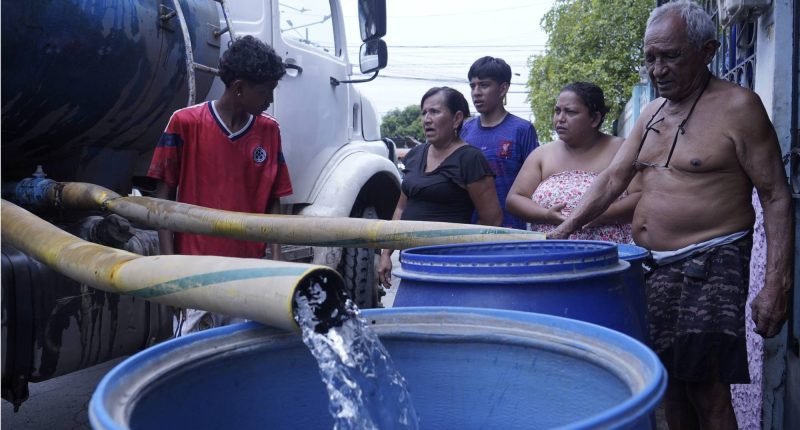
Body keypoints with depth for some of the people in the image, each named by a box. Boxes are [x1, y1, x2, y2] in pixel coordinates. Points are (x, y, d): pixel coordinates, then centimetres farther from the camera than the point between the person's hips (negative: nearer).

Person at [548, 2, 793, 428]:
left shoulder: (737, 106, -7)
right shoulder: (651, 113, 13)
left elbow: (776, 197, -9)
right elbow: (613, 178, 12)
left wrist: (776, 284, -16)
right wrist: (567, 227, -1)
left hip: (710, 264, -6)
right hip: (652, 266, 7)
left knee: (705, 388, -9)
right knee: (670, 380, 12)